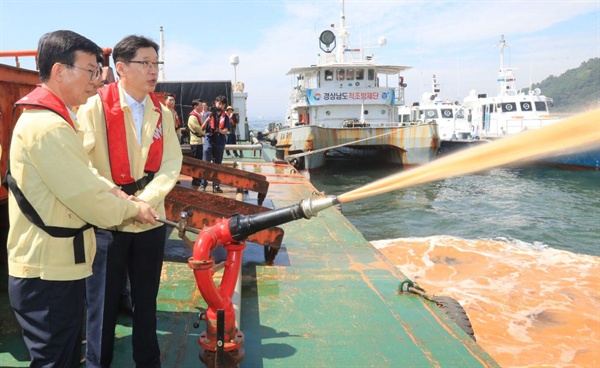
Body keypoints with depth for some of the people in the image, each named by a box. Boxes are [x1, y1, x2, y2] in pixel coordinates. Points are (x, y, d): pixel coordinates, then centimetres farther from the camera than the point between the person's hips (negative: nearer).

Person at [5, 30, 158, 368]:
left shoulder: (41, 117, 13)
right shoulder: (48, 127, -23)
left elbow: (82, 173, 15)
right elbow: (89, 200, -22)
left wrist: (112, 190, -2)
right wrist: (132, 208, -6)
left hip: (56, 266, 11)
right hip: (49, 275, -11)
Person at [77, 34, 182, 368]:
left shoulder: (162, 113, 4)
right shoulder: (95, 106, -8)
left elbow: (171, 164, -2)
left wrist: (143, 200, -17)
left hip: (151, 221, 4)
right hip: (107, 223, -4)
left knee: (146, 301, 16)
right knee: (104, 303, 9)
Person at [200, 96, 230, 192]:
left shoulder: (225, 116, 7)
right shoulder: (209, 114, 6)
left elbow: (226, 131, -1)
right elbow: (203, 128, 2)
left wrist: (219, 130, -23)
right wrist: (208, 118, -12)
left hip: (220, 141, 1)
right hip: (209, 140, -1)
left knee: (217, 164, 7)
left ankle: (216, 185, 12)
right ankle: (203, 184, -2)